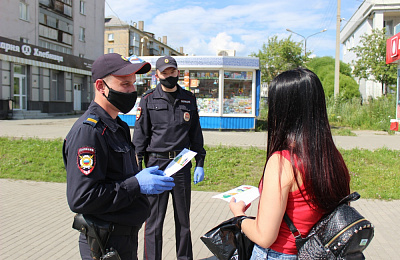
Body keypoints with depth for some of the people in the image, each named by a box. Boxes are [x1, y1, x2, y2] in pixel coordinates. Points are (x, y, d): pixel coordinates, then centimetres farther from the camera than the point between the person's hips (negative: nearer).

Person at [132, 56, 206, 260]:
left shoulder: (189, 99, 10)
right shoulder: (148, 99, 3)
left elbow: (196, 134, 14)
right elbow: (140, 135, 2)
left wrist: (200, 164, 9)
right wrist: (137, 167, -5)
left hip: (182, 164, 3)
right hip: (156, 164, -2)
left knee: (183, 219, 13)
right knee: (154, 220, 2)